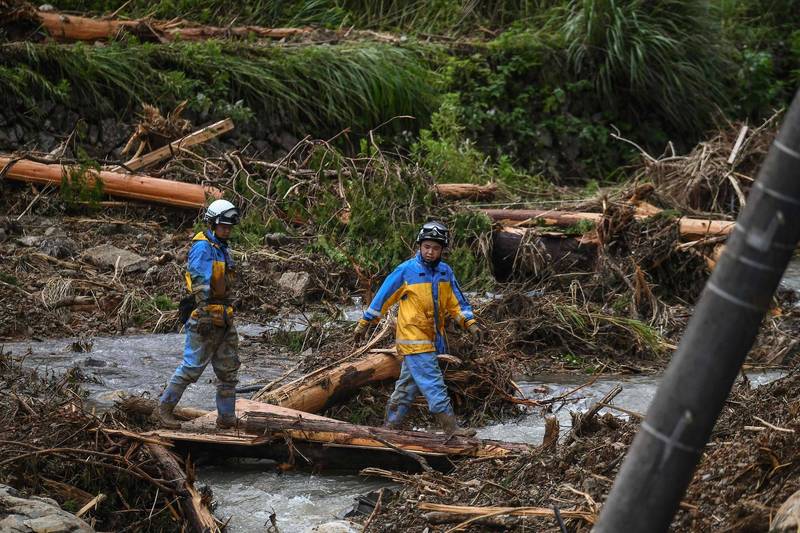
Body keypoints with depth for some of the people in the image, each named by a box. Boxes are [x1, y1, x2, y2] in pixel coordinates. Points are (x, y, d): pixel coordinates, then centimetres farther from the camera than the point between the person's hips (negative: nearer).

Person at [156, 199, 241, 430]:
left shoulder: (222, 248, 17)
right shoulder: (203, 247, -12)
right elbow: (200, 281, -20)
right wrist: (204, 313, -27)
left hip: (224, 318, 9)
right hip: (206, 315, -9)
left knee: (229, 368, 8)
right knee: (192, 366, -7)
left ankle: (226, 417, 13)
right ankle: (165, 407, 5)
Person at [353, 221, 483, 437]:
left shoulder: (445, 272, 7)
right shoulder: (406, 270, -9)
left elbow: (456, 302, 14)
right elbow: (383, 297, -4)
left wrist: (470, 323, 0)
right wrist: (364, 323, -1)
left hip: (432, 339, 6)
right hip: (413, 338, -6)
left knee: (408, 385, 14)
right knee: (433, 384, -12)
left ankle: (390, 426, 23)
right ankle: (451, 427, -14)